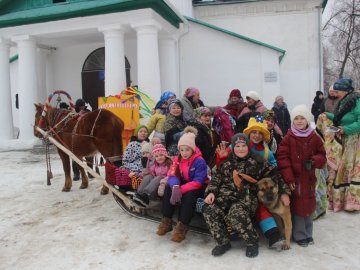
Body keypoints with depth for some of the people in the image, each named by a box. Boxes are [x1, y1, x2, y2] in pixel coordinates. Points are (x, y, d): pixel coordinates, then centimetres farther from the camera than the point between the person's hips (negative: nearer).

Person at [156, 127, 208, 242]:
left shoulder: (199, 161, -21)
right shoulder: (178, 159, -4)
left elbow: (198, 182, -28)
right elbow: (172, 175, -14)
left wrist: (181, 189, -37)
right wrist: (175, 187, -37)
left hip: (197, 189, -5)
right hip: (183, 185, 5)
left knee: (189, 194, -36)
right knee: (169, 188, -21)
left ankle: (182, 226, -31)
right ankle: (166, 221, -17)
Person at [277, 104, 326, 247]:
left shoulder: (314, 138, 1)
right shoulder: (288, 138, -8)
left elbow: (322, 155, 8)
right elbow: (282, 158, -11)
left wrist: (314, 161, -15)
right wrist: (288, 178, -17)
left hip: (309, 178, 3)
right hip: (294, 178, -3)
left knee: (309, 206, 14)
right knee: (297, 206, 3)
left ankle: (308, 233, 31)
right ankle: (299, 235, 19)